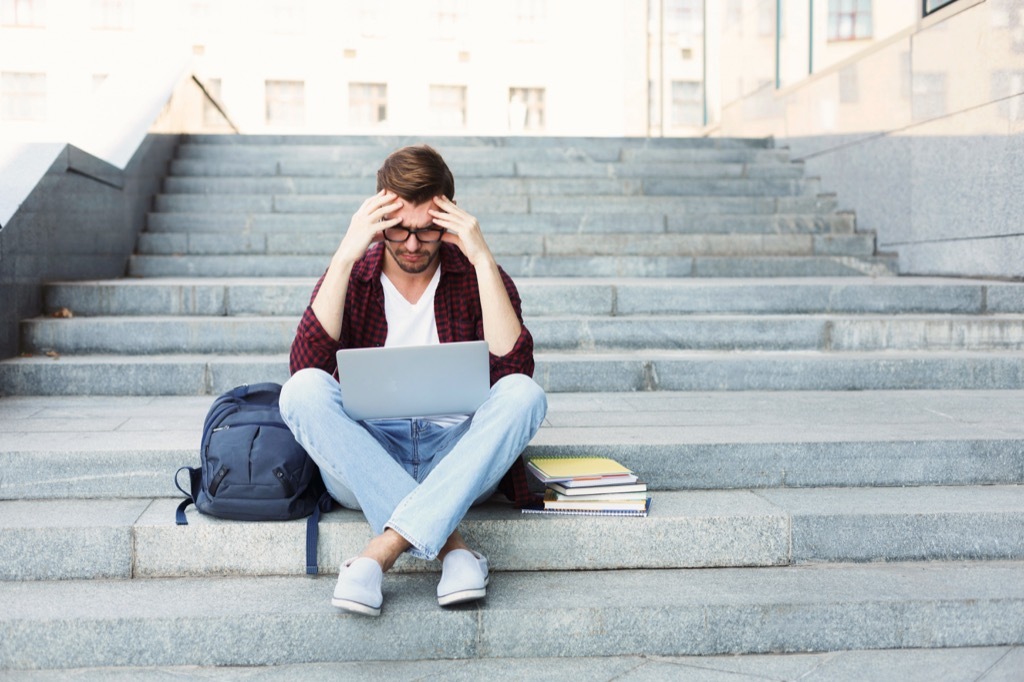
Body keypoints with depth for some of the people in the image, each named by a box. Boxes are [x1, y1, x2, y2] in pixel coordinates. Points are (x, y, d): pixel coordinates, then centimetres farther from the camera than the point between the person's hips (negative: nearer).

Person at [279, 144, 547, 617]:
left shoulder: (478, 276, 3)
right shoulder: (351, 276, 4)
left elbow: (514, 370, -14)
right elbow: (305, 366, -14)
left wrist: (483, 259, -16)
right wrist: (344, 258, -16)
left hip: (457, 461, 0)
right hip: (364, 463, 0)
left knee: (525, 395, -28)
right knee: (303, 390, -28)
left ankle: (379, 553, -37)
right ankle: (451, 546, -32)